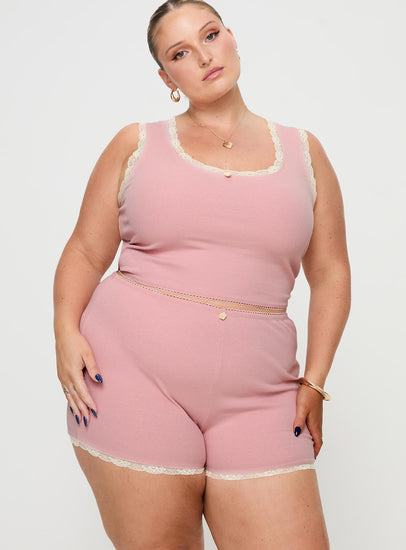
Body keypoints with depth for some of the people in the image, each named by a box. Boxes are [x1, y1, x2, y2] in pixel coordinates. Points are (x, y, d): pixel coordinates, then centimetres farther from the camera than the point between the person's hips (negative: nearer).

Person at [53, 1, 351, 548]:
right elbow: (86, 251, 10)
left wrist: (314, 382, 5)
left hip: (256, 397, 2)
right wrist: (66, 331, -8)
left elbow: (330, 273, 13)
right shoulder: (137, 144, 10)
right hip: (133, 376, -1)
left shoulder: (302, 151, 13)